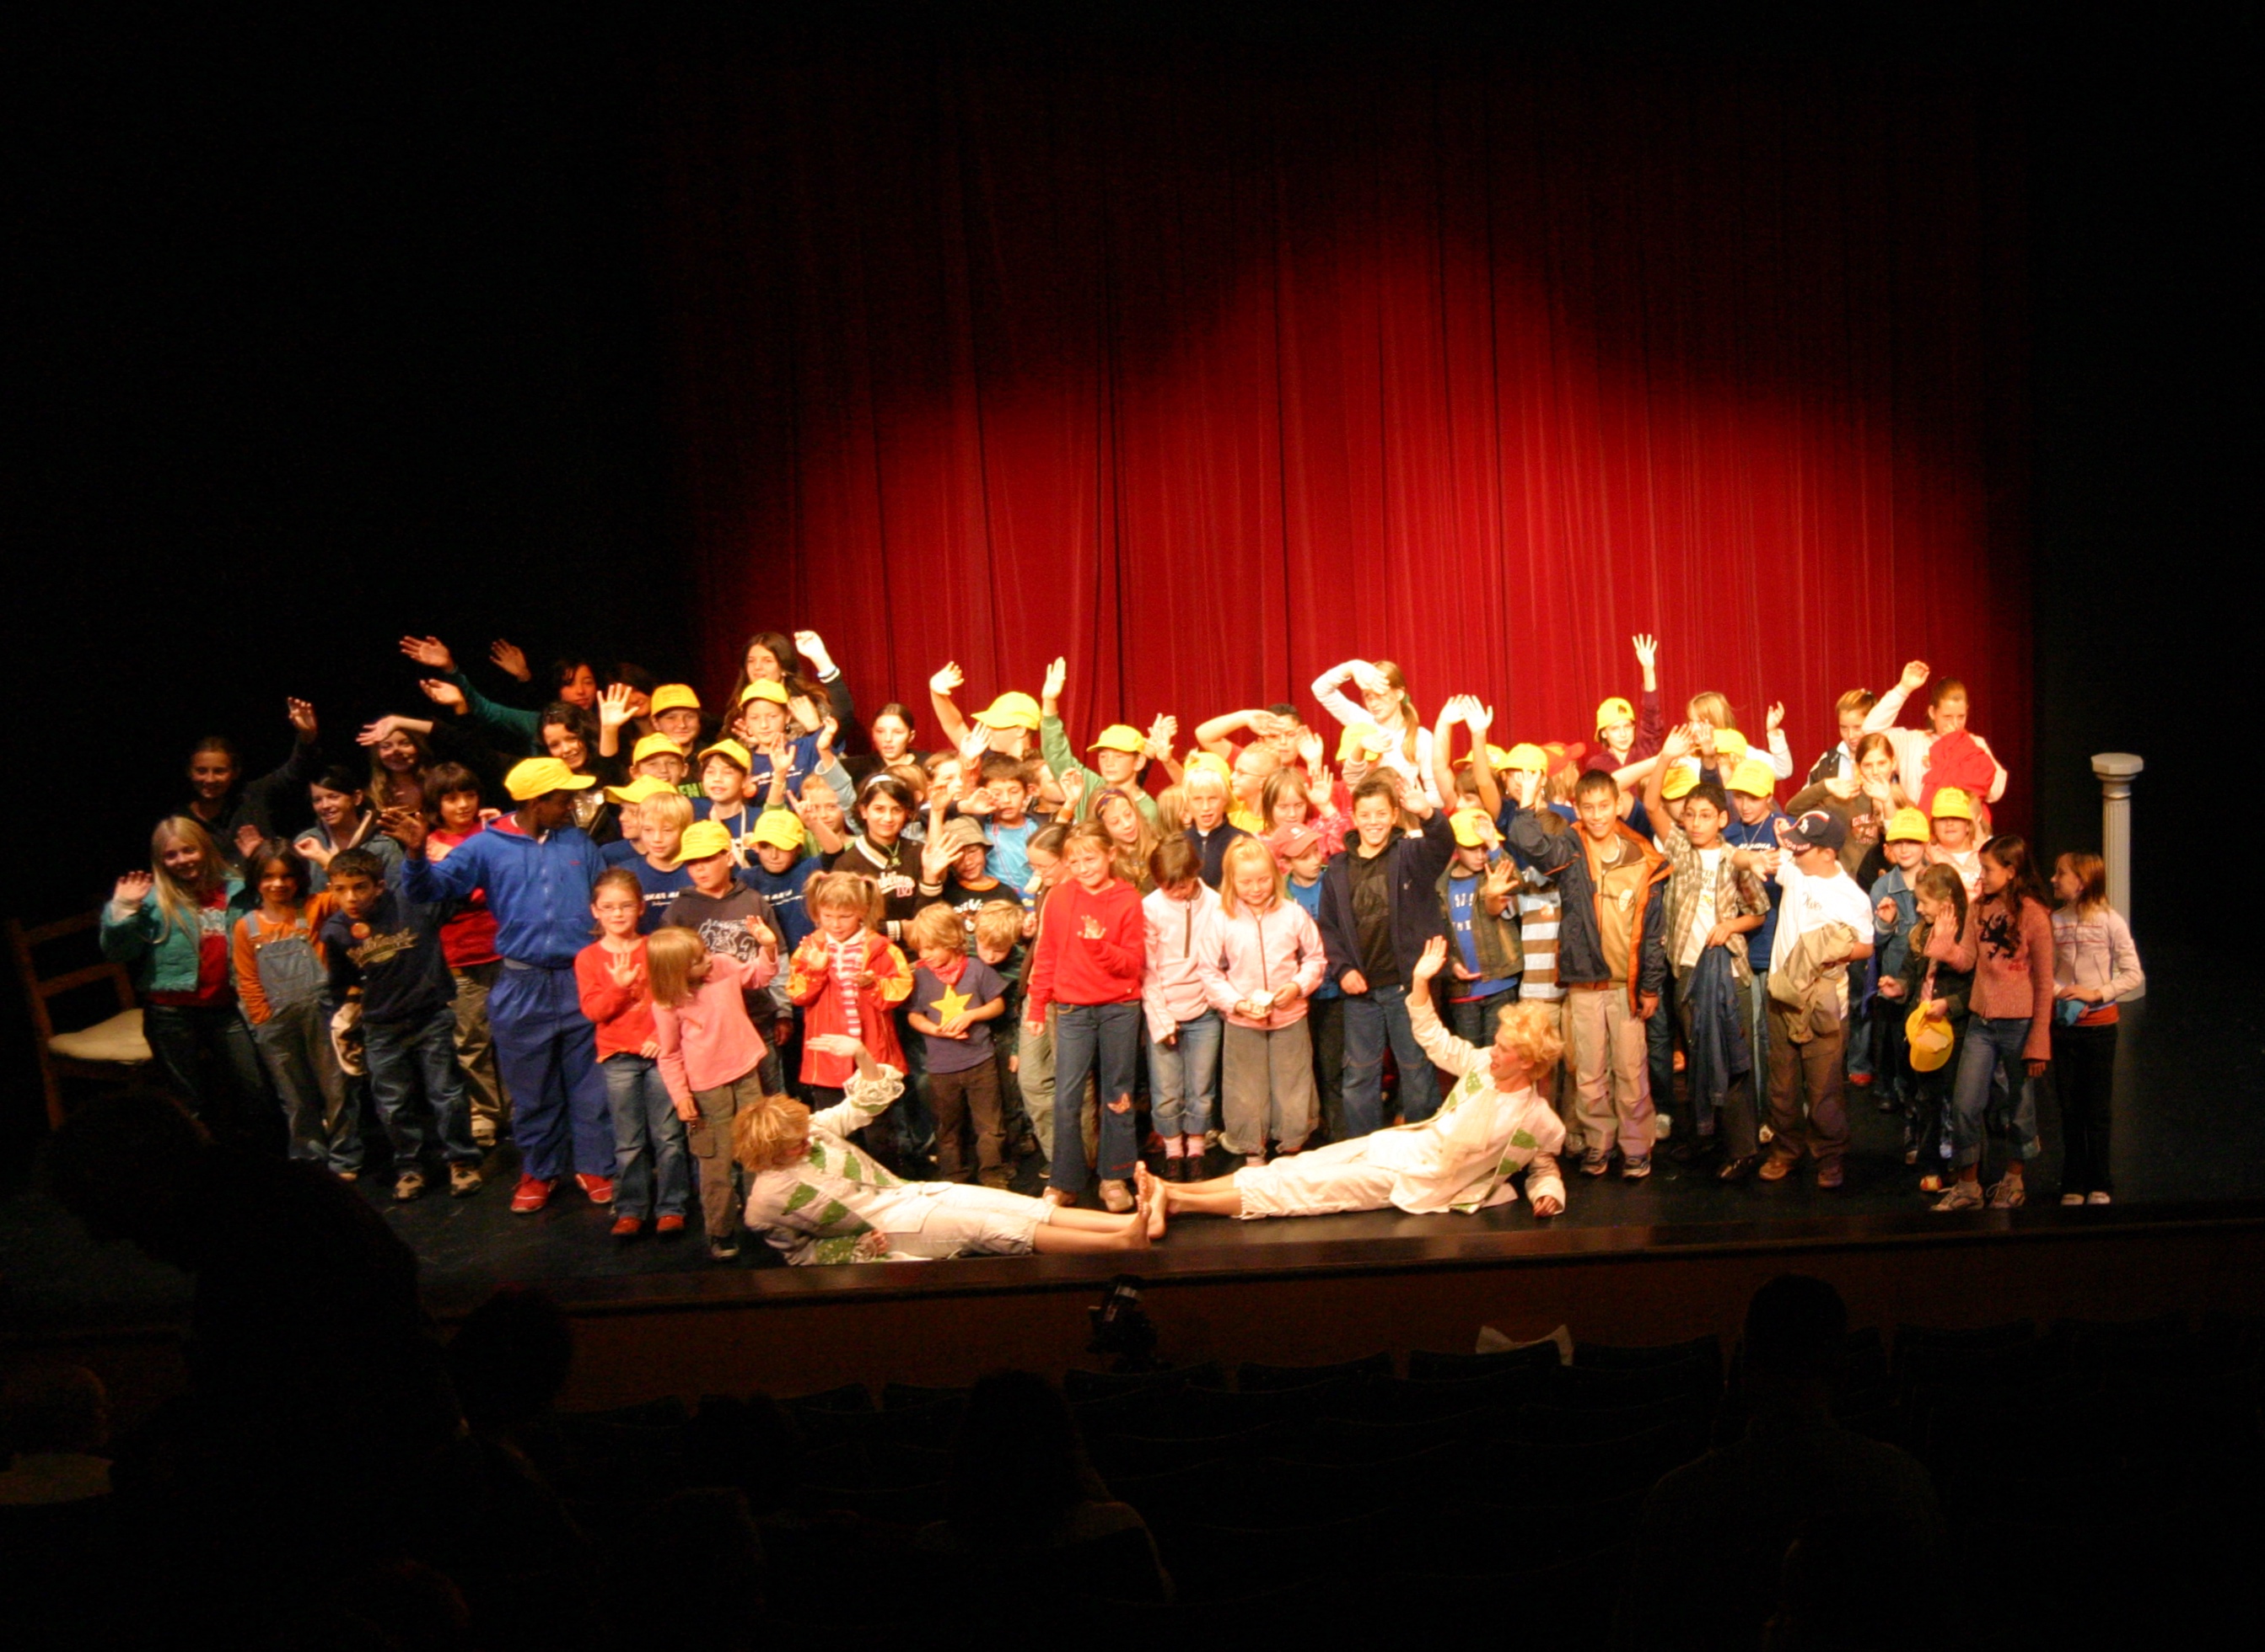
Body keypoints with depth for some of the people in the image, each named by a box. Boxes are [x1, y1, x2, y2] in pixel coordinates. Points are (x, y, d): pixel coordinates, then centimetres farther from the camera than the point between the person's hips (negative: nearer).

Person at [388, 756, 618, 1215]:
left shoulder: (579, 844, 6)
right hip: (522, 987, -1)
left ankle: (595, 1167, 23)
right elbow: (431, 887, -8)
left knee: (590, 1083, 7)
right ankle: (539, 1171, 29)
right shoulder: (487, 846, -1)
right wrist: (416, 854, -29)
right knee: (531, 1089, 12)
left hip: (582, 982, 1)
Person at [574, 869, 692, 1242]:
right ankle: (630, 1210, 15)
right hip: (618, 1057, 1)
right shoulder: (588, 958, 3)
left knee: (668, 1136, 1)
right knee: (628, 1142, 5)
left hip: (659, 1052, 0)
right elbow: (593, 1010, -4)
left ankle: (671, 1208, 9)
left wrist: (663, 1036, -11)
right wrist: (620, 985, -19)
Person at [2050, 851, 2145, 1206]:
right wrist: (2059, 993, -16)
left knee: (2098, 1110, 6)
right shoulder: (2054, 921, 0)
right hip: (2063, 1023, 2)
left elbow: (2133, 975, -8)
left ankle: (2100, 1185, 18)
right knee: (2070, 1109, 9)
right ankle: (2073, 1185, 19)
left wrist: (2096, 993, -17)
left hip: (2100, 1023, -2)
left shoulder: (2110, 921, -9)